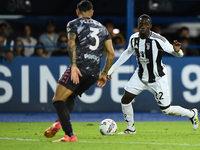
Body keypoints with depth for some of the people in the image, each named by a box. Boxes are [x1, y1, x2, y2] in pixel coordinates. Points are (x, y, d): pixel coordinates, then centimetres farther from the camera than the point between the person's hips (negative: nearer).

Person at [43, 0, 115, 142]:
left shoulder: (73, 24, 10)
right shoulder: (102, 28, 24)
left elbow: (71, 43, -11)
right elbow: (111, 53, 18)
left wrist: (73, 65, -18)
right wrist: (104, 73, 26)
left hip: (80, 67, -6)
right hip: (94, 74, 6)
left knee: (58, 100, -8)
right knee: (70, 96, 27)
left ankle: (70, 135, -23)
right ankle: (60, 122, 5)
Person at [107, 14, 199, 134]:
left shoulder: (158, 40, -26)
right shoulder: (134, 38, -9)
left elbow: (179, 54, -21)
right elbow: (128, 53, 12)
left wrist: (177, 50, -47)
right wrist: (112, 69, 15)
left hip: (157, 79, -5)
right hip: (140, 76, 5)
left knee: (166, 110, 0)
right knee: (125, 100, -3)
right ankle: (131, 129, 18)